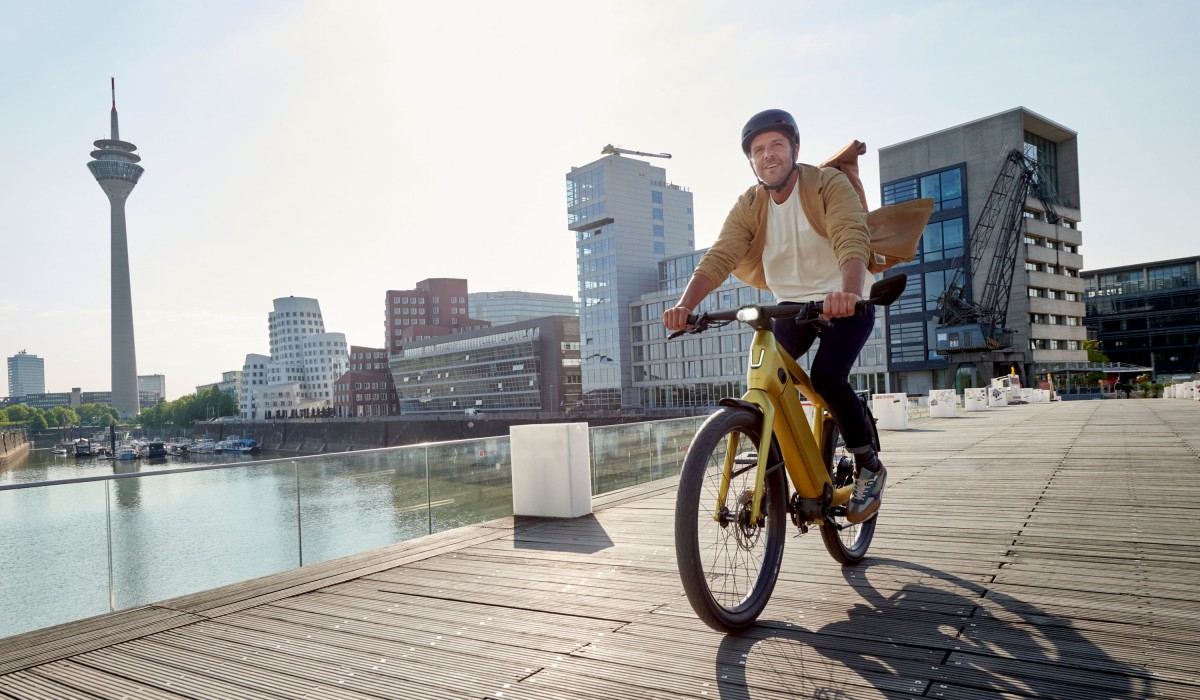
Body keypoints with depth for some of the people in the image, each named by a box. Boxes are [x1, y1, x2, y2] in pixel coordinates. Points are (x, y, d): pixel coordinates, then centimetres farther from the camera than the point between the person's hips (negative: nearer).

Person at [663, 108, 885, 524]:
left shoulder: (829, 184, -16)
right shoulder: (748, 207, -6)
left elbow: (852, 242, -33)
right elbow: (718, 258, -21)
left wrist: (849, 292, -54)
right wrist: (685, 306, -39)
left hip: (846, 301, -4)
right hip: (793, 302, 4)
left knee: (826, 375, -25)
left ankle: (869, 466, -1)